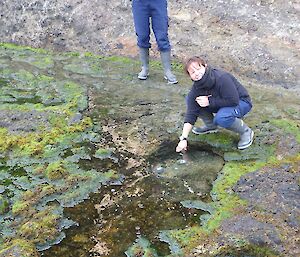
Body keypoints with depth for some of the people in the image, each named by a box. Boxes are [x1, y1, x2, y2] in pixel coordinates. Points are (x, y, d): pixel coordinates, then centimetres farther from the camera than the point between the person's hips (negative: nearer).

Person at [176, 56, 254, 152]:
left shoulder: (221, 78, -32)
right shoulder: (196, 88, -14)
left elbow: (233, 101, -32)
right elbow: (191, 113, -14)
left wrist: (209, 102, -28)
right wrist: (184, 139, -20)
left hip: (240, 102, -6)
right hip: (221, 104, 6)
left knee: (221, 118, -37)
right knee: (190, 99, -8)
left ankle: (246, 131, -8)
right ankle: (210, 126, 11)